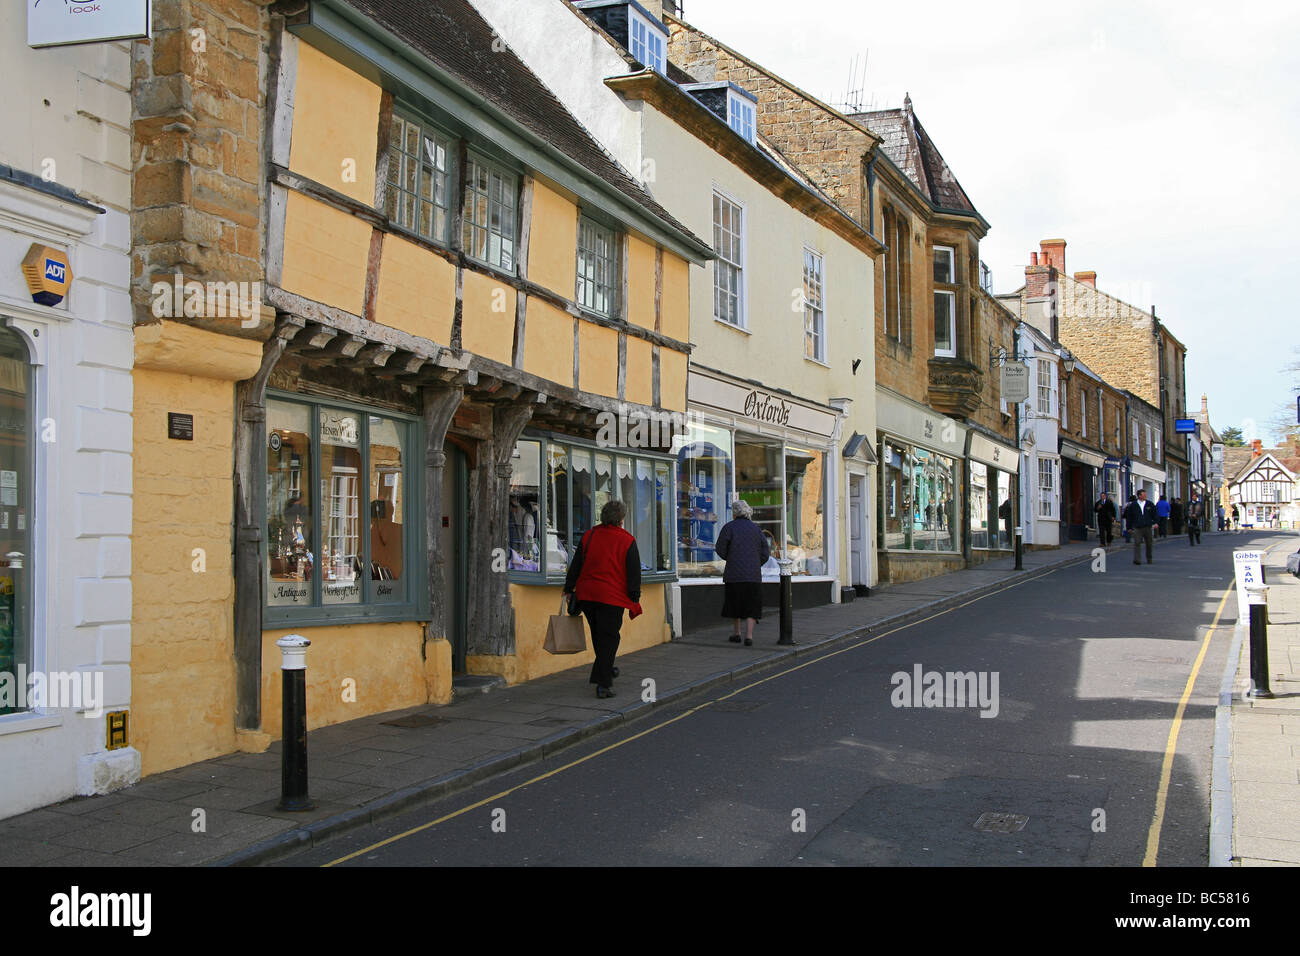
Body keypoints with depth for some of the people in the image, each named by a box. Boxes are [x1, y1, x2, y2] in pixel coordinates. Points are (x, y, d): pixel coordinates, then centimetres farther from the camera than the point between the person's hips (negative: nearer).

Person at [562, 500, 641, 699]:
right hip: (612, 597, -4)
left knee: (598, 634, 20)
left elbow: (575, 565, 9)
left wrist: (569, 589, 15)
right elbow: (634, 572, -3)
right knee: (608, 637, -2)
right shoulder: (627, 541, -3)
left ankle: (606, 669, 38)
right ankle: (603, 684, -8)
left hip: (586, 594, 5)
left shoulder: (588, 536, 7)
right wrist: (635, 598, 2)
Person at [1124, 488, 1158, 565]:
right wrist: (1129, 527, 6)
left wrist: (1155, 523, -4)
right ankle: (1136, 559, -19)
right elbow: (1129, 516, 8)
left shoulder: (1150, 504, 8)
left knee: (1149, 544, 9)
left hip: (1148, 527, 2)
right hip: (1137, 528, -2)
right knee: (1137, 543, -14)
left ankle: (1149, 559, 24)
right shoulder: (1133, 505, 3)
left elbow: (1155, 514, 12)